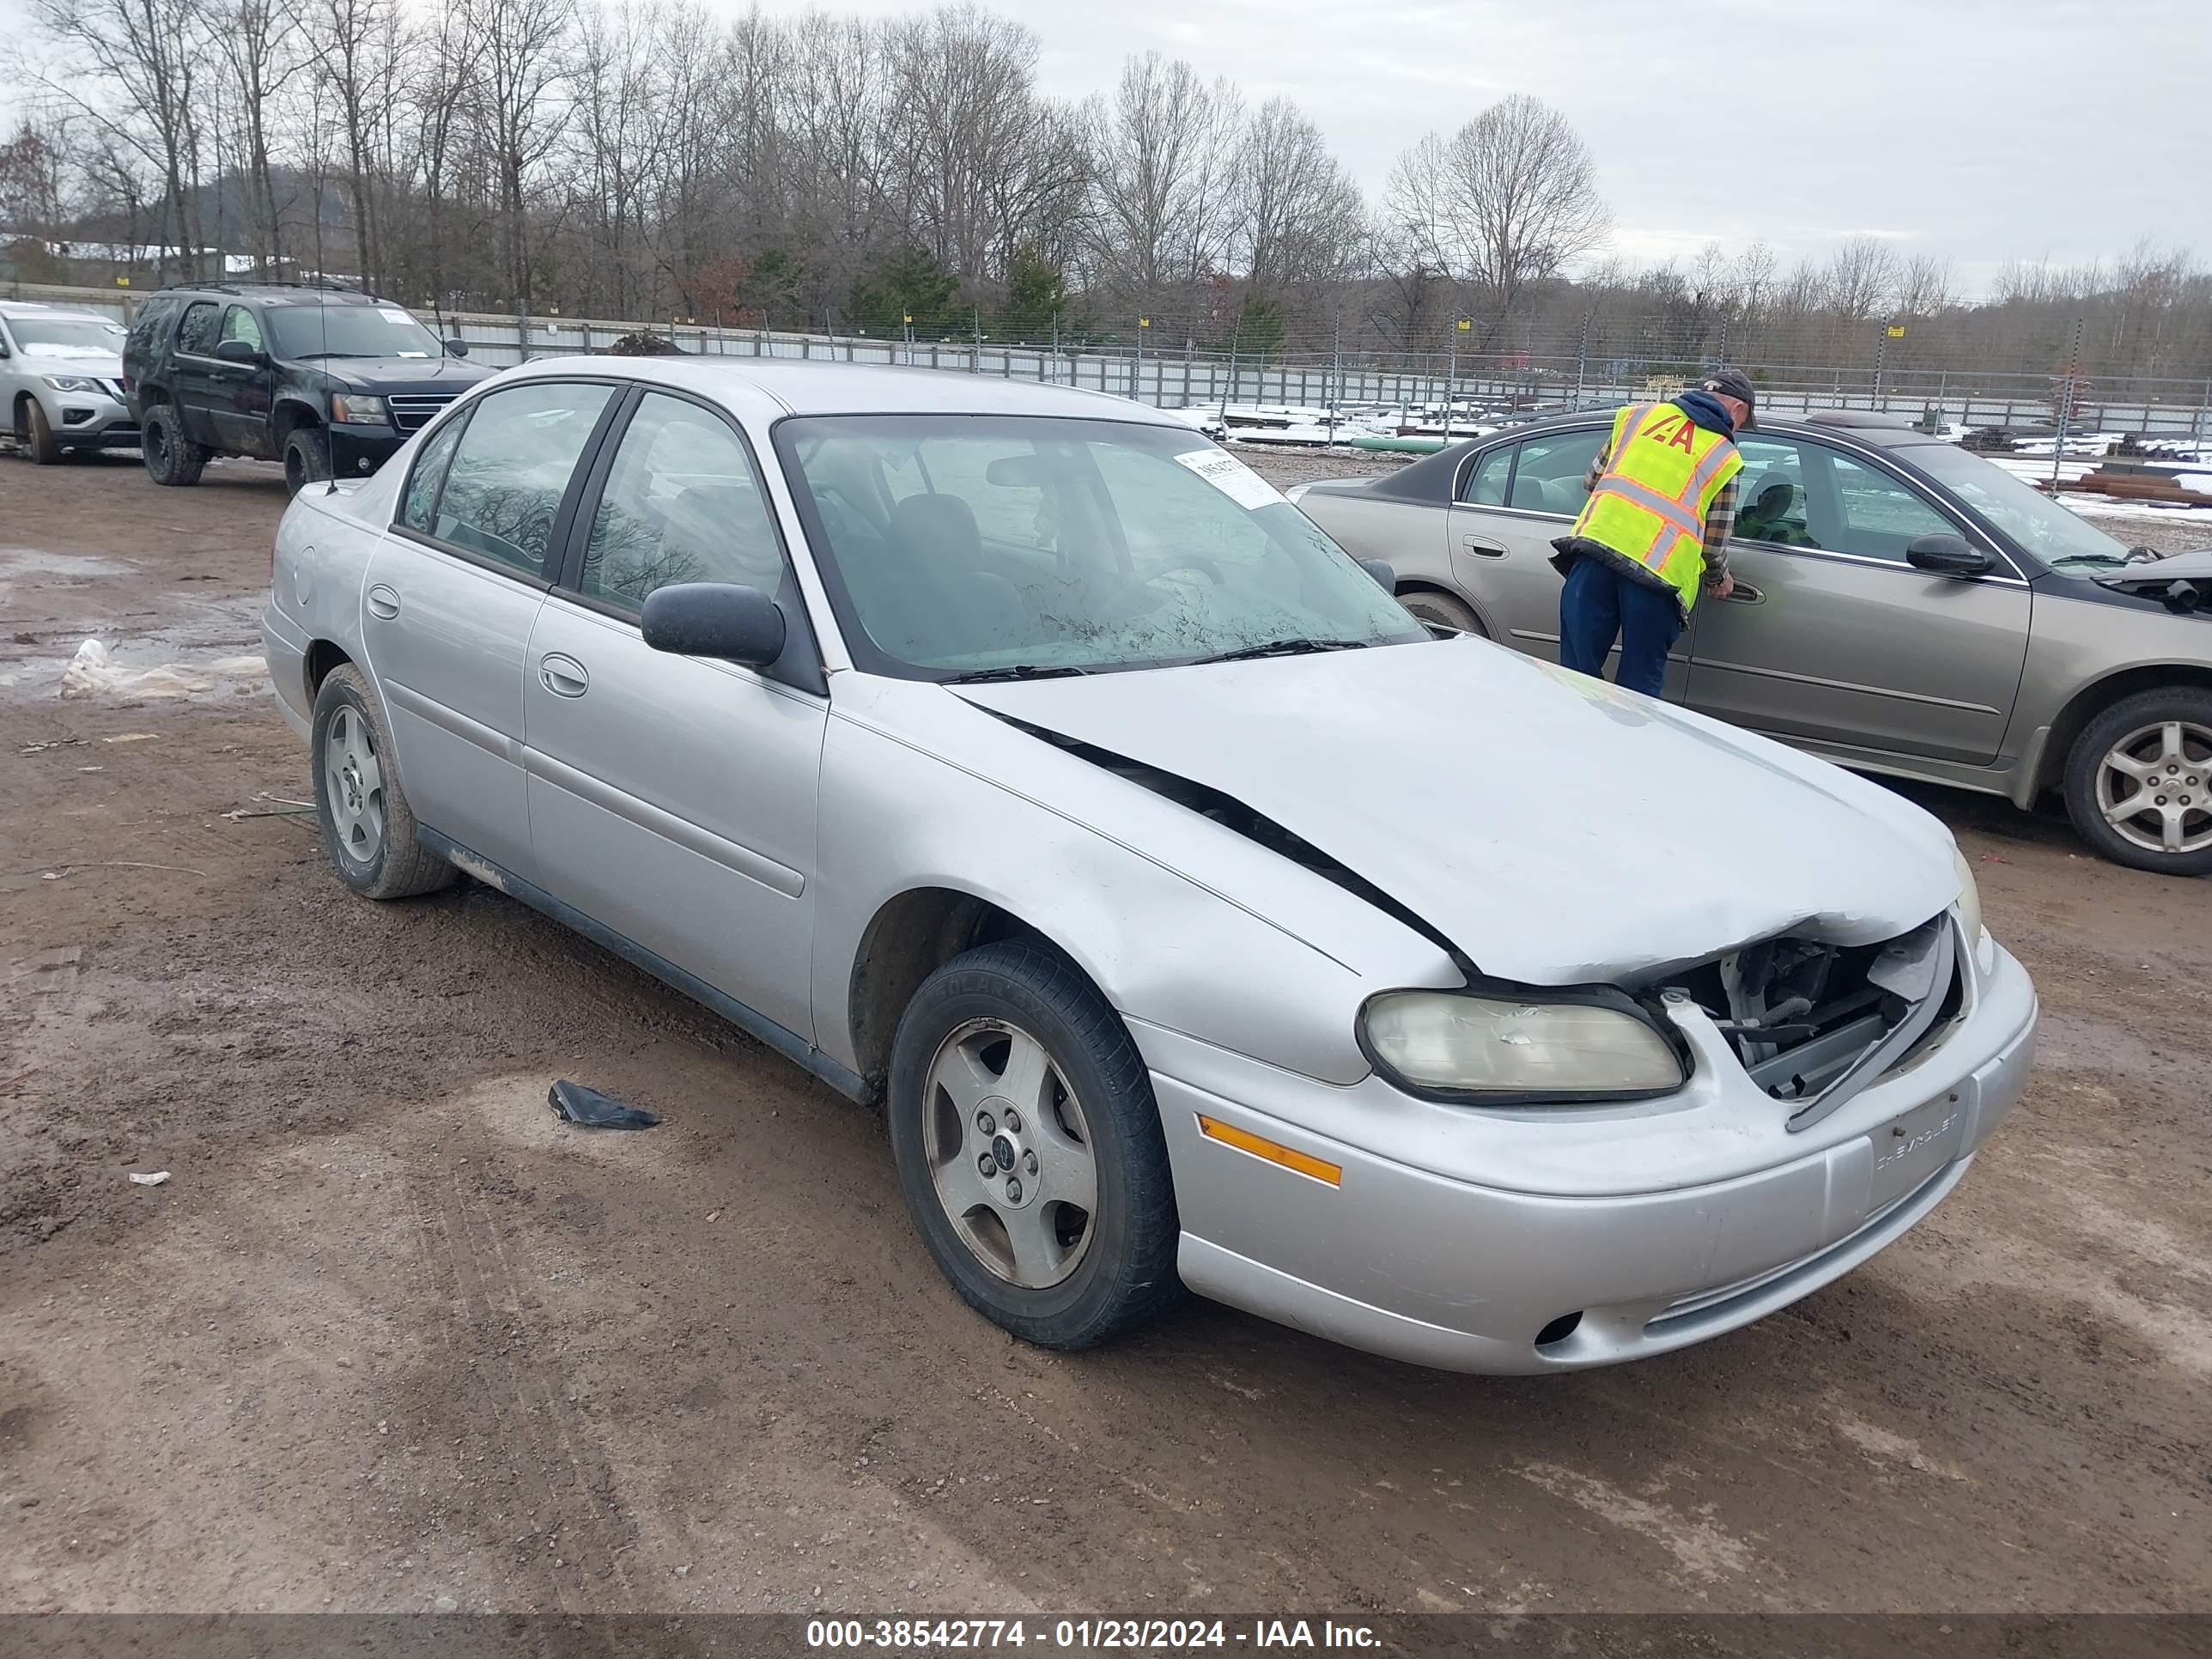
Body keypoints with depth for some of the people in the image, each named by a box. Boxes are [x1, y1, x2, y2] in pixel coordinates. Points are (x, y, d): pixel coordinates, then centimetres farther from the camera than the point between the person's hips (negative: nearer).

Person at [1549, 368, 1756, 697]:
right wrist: (1718, 580, 29)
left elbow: (1592, 480, 26)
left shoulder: (1639, 414, 19)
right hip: (1658, 569, -2)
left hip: (1595, 544, 3)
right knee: (1638, 688, 6)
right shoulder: (1725, 457, 11)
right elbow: (1714, 545, 9)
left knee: (1576, 672, 7)